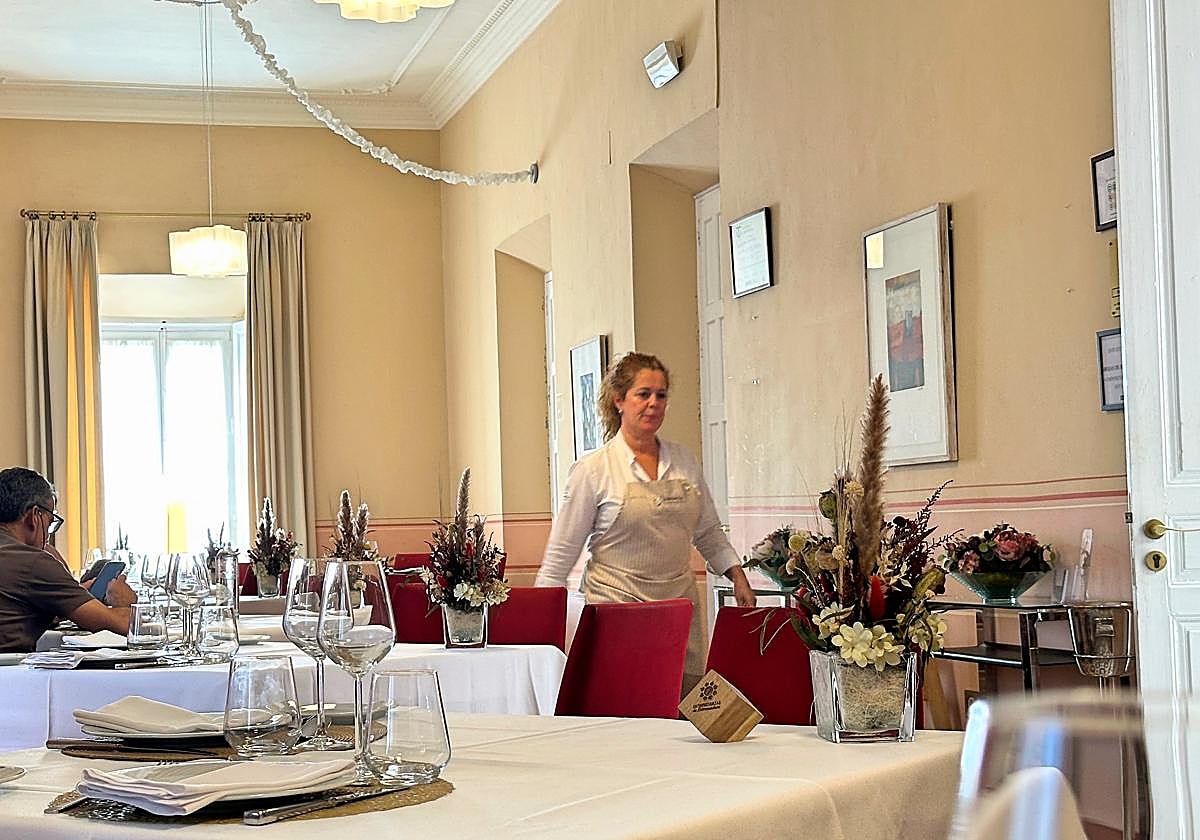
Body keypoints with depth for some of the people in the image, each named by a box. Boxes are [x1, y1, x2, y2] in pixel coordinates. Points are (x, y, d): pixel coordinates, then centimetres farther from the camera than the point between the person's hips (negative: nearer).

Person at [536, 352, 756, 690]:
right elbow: (561, 554, -1)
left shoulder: (685, 462, 9)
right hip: (618, 608, -4)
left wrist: (737, 576, 8)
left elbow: (709, 533, 21)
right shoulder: (593, 469, -4)